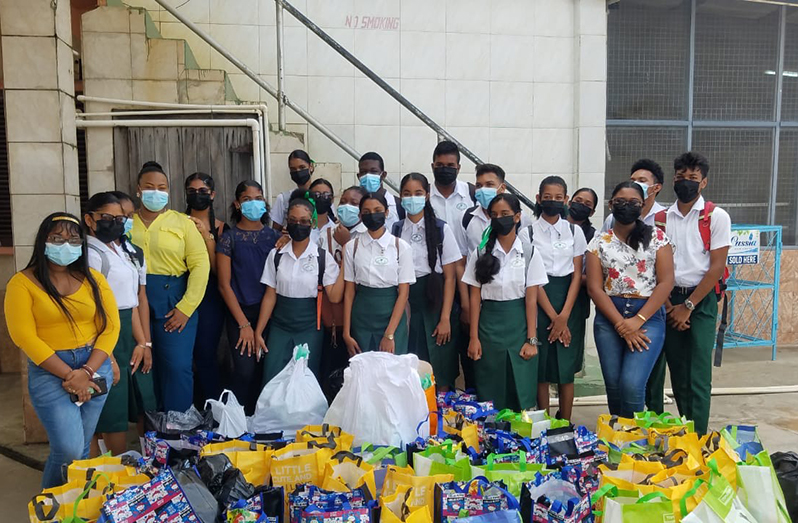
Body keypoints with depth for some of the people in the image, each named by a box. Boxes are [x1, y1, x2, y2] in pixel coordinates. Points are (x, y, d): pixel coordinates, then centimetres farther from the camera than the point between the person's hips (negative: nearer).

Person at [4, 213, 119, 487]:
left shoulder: (94, 278, 6)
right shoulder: (22, 282, -3)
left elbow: (110, 326, 2)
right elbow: (24, 336, -10)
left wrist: (87, 371, -11)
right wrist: (69, 375, -14)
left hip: (96, 367, 3)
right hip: (49, 372, -3)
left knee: (81, 448, 9)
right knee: (69, 450, -8)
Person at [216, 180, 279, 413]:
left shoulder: (274, 236, 7)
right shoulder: (229, 237, -1)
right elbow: (224, 285, -4)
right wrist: (244, 324, -8)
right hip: (240, 313, -2)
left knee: (265, 370, 3)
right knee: (245, 370, -9)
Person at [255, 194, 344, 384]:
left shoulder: (322, 257, -4)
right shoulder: (276, 255, 2)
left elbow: (335, 297, -12)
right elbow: (270, 296, 4)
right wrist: (258, 332, 1)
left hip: (309, 329, -2)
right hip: (279, 328, 2)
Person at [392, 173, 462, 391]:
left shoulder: (441, 229, -1)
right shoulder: (395, 230, 5)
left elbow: (450, 277, -2)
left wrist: (445, 318, -8)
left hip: (435, 302, -2)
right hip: (405, 304, 2)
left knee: (441, 373, 2)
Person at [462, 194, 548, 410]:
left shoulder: (529, 253, 0)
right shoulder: (480, 253, 2)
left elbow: (531, 299, -3)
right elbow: (475, 298, 2)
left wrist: (531, 339, -7)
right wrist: (474, 337, -2)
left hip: (519, 325, -1)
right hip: (489, 325, 1)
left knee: (522, 391, 1)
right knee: (490, 395, 5)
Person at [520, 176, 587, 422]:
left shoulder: (574, 231, 6)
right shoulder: (528, 233, 0)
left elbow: (577, 274, 1)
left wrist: (564, 315, -9)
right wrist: (553, 316, -11)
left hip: (569, 301, 2)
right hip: (539, 303, -1)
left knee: (566, 368, 5)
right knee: (541, 368, 3)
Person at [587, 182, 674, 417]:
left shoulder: (656, 237, 4)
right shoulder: (599, 242, 6)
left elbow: (666, 282, -3)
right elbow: (595, 287, -1)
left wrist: (638, 320, -12)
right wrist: (621, 324, -10)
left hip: (648, 316, -2)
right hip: (609, 316, 2)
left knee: (631, 384, -15)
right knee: (613, 386, 5)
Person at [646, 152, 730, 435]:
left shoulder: (717, 216, -2)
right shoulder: (661, 218, 7)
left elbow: (716, 267, -6)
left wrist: (688, 306, -9)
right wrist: (668, 306, -5)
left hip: (701, 300, -3)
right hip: (668, 301, 3)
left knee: (697, 374, -3)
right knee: (677, 372, 8)